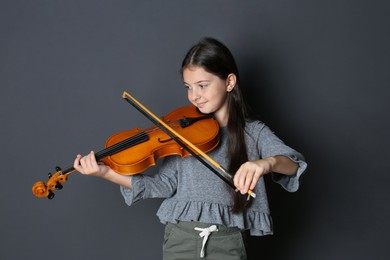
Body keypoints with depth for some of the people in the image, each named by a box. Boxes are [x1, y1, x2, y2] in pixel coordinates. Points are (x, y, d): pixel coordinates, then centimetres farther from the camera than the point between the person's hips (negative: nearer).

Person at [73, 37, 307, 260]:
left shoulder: (254, 132, 2)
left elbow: (294, 164, -12)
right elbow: (166, 184, -1)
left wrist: (267, 162, -36)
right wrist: (108, 173, -11)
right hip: (180, 238, 2)